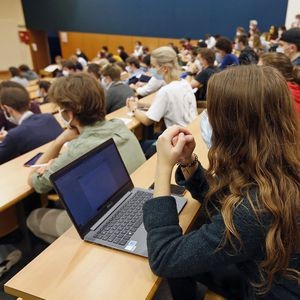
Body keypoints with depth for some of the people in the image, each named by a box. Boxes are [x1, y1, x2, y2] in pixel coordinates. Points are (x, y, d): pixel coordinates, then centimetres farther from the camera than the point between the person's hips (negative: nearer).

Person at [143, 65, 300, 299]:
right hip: (263, 271, 6)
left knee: (177, 263, 4)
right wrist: (188, 161, -13)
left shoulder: (257, 209, -39)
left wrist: (164, 166, -30)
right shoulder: (278, 169, -12)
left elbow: (163, 260, -30)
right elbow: (214, 198, 5)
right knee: (182, 260, 10)